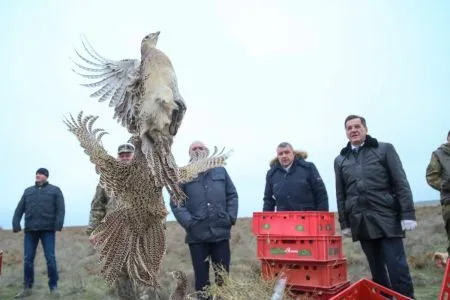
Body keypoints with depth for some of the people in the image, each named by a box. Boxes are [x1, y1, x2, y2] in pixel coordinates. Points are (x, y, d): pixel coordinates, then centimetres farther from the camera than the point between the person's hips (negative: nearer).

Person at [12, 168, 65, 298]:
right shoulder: (28, 191, 19)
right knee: (28, 259, 2)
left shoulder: (55, 190, 9)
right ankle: (27, 288, 12)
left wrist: (59, 224, -17)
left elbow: (61, 208, -3)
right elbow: (19, 209, 11)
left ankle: (53, 287, 1)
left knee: (50, 258, -6)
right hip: (30, 229, 3)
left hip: (48, 229, -3)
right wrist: (16, 224, -5)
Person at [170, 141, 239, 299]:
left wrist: (231, 217, 0)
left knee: (223, 274, 9)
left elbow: (232, 195, 11)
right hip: (197, 235, -1)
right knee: (201, 275, 8)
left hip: (221, 232, 2)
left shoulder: (220, 171, 10)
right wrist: (188, 222, -14)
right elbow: (175, 203, -4)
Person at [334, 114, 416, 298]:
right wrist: (344, 223, 9)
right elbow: (340, 195, 13)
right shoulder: (340, 160, 12)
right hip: (361, 223, 3)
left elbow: (401, 184, -1)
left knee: (397, 268, -4)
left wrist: (408, 214, -8)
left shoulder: (385, 149, 4)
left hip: (387, 219, -3)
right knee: (376, 270, 10)